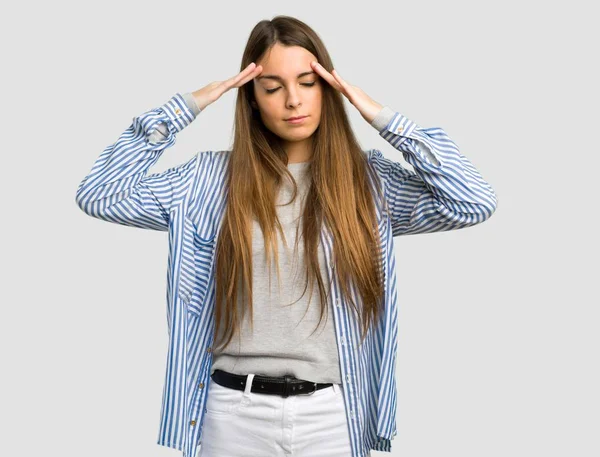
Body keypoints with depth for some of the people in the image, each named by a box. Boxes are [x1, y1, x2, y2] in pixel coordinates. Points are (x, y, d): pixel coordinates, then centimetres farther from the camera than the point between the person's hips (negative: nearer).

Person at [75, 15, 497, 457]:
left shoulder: (369, 178, 0)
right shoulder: (211, 179, 1)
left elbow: (476, 202, -11)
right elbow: (100, 196, -4)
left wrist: (385, 119, -10)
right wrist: (182, 109, -7)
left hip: (332, 413, 0)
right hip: (235, 410, 0)